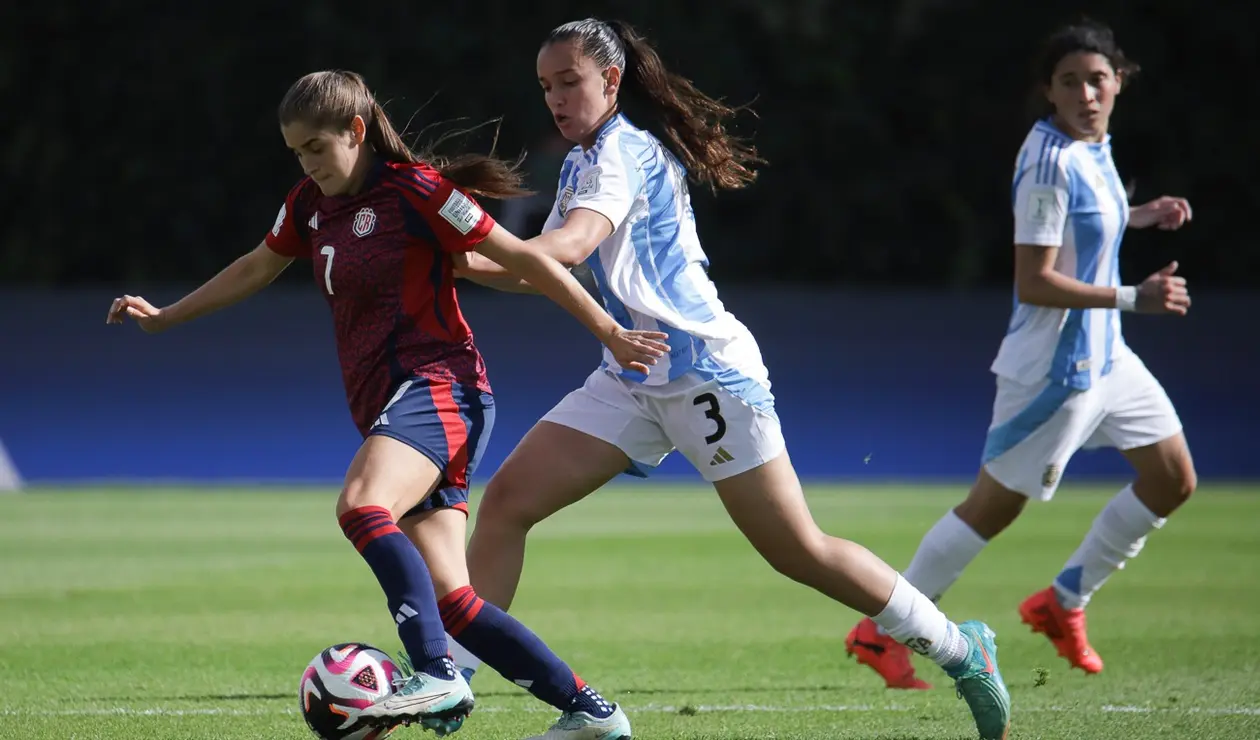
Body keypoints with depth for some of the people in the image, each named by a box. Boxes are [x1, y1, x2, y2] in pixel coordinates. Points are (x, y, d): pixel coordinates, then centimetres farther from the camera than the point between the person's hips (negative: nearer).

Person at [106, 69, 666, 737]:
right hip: (383, 405, 8)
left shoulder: (414, 189, -7)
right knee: (447, 599, -4)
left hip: (437, 386, -8)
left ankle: (435, 676, -41)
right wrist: (162, 318, 37)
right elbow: (256, 269, 33)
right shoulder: (312, 204, 16)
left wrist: (609, 333, -7)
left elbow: (522, 258, -6)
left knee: (361, 507, -34)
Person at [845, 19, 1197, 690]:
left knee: (1173, 482, 12)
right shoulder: (1051, 162, -23)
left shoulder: (1092, 146, 6)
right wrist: (1133, 298, -26)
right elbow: (1033, 283, -26)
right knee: (993, 504, -3)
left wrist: (1136, 217, 11)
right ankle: (880, 632, 7)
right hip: (1055, 367, -9)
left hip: (1104, 356, 9)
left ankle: (1063, 602, 23)